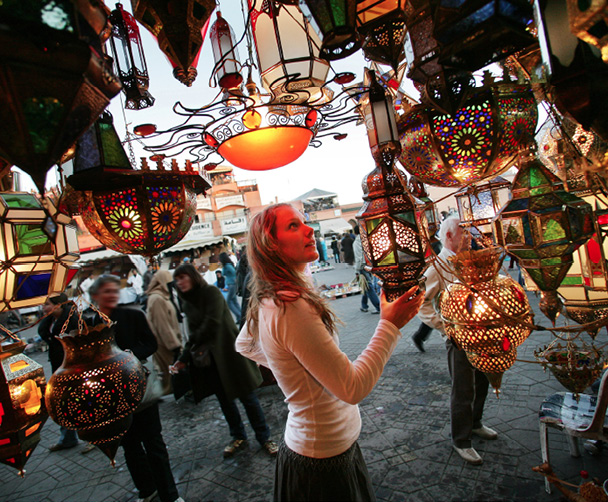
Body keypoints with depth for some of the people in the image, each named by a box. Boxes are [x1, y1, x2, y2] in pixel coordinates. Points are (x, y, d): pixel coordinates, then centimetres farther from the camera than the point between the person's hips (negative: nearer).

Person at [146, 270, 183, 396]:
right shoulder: (157, 299, -18)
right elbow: (162, 326, -21)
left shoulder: (162, 296, 13)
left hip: (169, 341, 9)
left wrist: (177, 340, 19)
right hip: (164, 344, -9)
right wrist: (175, 345, -20)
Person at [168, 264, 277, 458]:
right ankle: (238, 437, 32)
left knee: (246, 396, 1)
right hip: (209, 360, 7)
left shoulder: (211, 292, -11)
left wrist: (195, 344, -5)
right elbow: (193, 334, 13)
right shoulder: (187, 303, 11)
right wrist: (183, 359, 3)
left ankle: (264, 437, 16)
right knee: (224, 399, 14)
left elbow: (212, 322, -19)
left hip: (228, 352, -6)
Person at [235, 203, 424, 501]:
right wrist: (389, 326, -22)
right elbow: (352, 389, -28)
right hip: (325, 459, -8)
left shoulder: (269, 301, -2)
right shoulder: (289, 307, -31)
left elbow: (244, 345, 17)